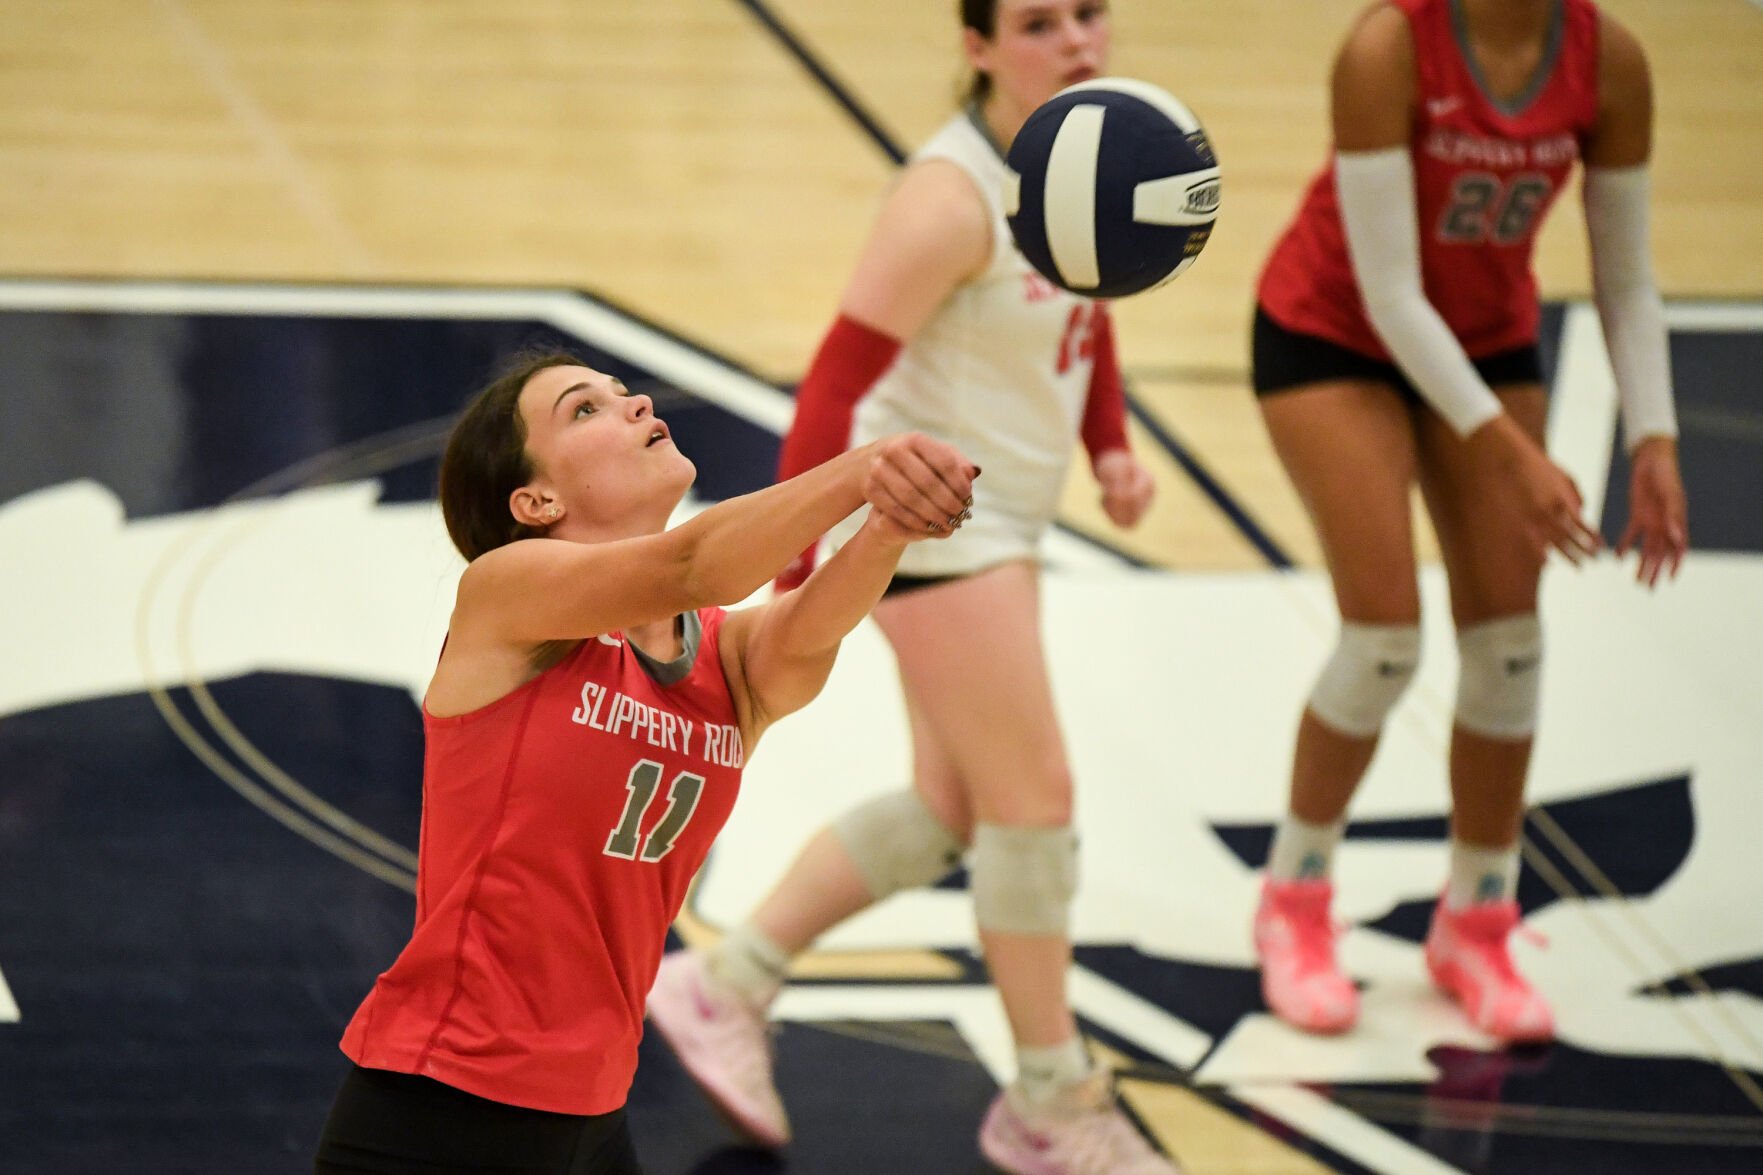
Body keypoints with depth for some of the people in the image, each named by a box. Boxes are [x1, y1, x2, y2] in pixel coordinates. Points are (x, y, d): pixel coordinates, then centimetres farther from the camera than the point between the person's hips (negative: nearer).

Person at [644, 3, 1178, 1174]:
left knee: (949, 810, 16)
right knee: (1035, 798, -3)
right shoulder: (951, 197, -24)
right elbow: (837, 382, -24)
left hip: (1002, 524, 9)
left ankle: (728, 985, 28)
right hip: (927, 520, -9)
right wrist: (799, 582, -26)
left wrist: (1112, 447, 5)